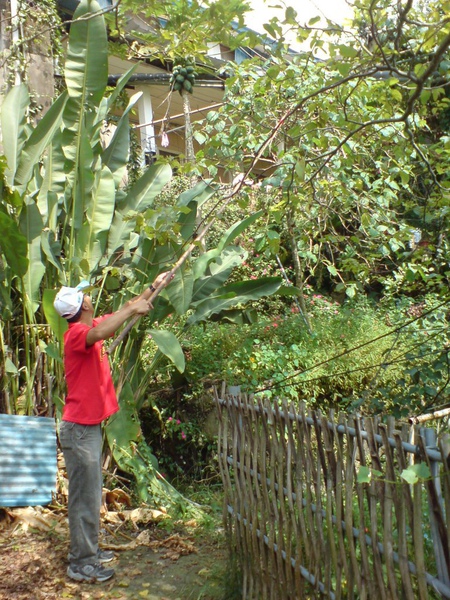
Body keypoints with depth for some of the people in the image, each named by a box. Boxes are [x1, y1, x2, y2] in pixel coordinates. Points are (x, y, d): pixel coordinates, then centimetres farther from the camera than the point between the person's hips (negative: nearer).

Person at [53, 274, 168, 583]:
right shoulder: (77, 333, -19)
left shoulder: (91, 327, 8)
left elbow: (124, 312, 21)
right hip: (79, 429, -10)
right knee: (85, 496, 0)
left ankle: (88, 551, 32)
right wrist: (133, 309, -34)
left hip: (88, 426, 10)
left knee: (91, 493, 19)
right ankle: (81, 563, 12)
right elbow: (99, 333, -44)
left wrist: (153, 288, 22)